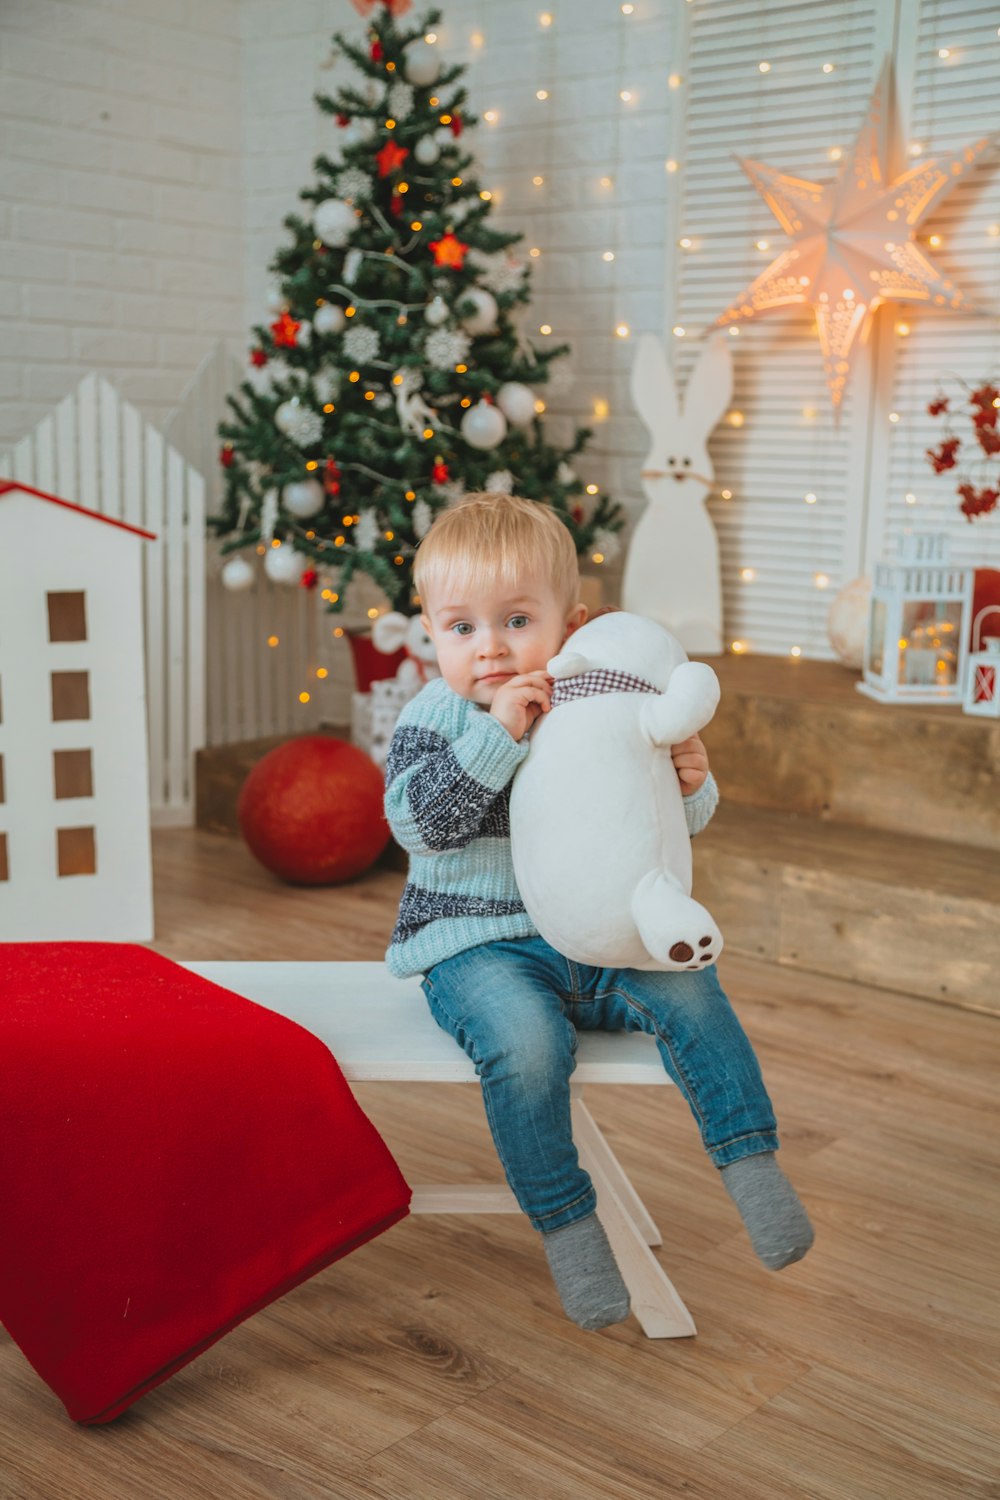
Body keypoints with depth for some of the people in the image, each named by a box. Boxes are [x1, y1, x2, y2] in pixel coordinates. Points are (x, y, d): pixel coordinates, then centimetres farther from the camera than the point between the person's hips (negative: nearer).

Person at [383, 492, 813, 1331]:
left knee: (689, 991, -20)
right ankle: (565, 1224, -11)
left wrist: (691, 784, -13)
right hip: (482, 949, -3)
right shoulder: (435, 718, -4)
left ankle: (752, 1163, -6)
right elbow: (416, 819, -21)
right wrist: (498, 734, -27)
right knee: (527, 1041, -29)